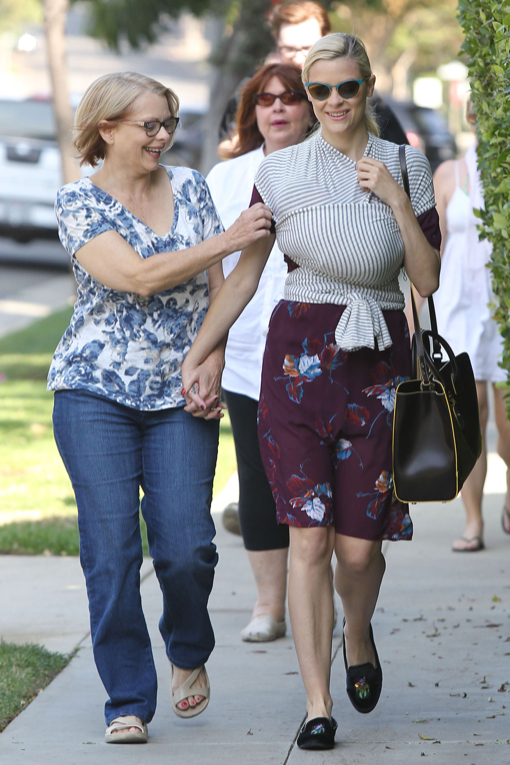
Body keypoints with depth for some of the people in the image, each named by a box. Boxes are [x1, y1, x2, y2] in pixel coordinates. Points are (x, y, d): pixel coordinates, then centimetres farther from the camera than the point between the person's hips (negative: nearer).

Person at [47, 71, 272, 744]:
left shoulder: (190, 189, 9)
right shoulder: (80, 201, -4)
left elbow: (215, 291, 11)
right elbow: (138, 277, -17)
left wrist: (211, 374, -1)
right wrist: (228, 241, -17)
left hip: (182, 398, 3)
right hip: (95, 393, -2)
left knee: (187, 547, -7)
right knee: (111, 550, -6)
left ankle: (188, 651, 23)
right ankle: (129, 701, 4)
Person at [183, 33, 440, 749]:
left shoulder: (406, 167, 6)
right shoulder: (281, 172, 5)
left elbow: (428, 282, 3)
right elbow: (245, 273, 12)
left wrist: (396, 201, -7)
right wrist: (196, 354, 8)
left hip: (378, 359, 0)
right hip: (299, 356, 0)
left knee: (359, 543, -1)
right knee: (309, 535, -7)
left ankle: (358, 637, 33)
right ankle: (317, 704, -4)